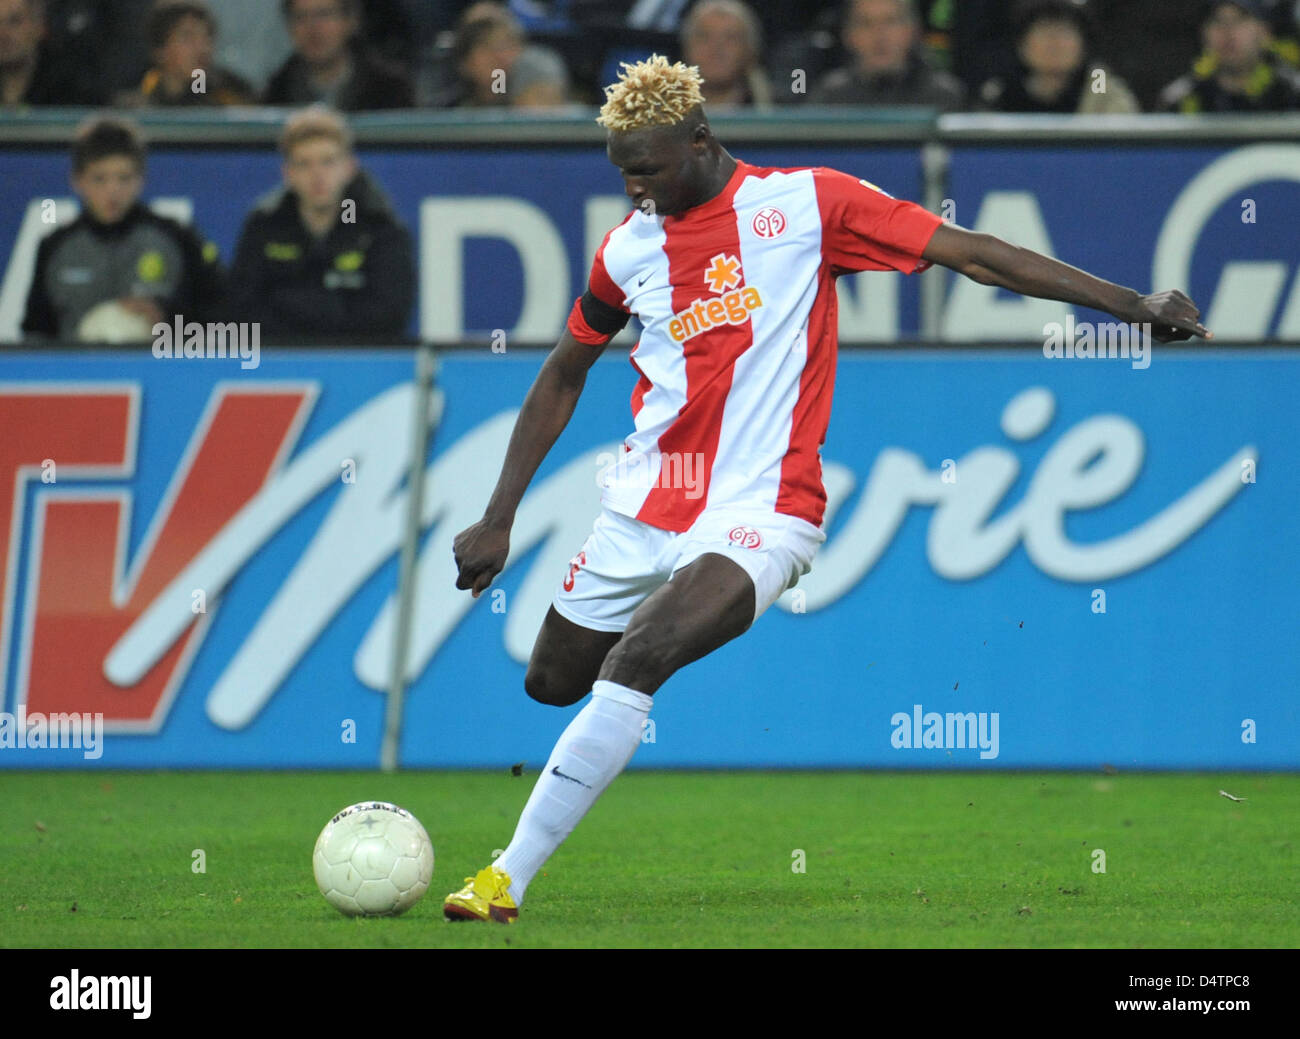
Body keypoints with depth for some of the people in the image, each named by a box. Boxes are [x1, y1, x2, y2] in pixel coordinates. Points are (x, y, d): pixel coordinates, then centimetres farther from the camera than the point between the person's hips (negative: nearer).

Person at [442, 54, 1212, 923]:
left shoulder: (804, 203, -6)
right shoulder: (629, 248, 6)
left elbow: (970, 254, -6)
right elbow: (566, 373, 21)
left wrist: (1128, 303, -10)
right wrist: (499, 518, 18)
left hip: (759, 515, -6)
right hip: (642, 511, 6)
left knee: (634, 660, -26)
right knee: (551, 683, 9)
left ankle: (509, 878, -22)